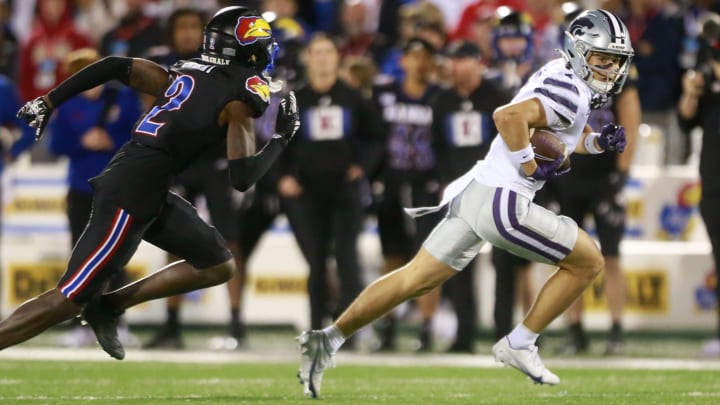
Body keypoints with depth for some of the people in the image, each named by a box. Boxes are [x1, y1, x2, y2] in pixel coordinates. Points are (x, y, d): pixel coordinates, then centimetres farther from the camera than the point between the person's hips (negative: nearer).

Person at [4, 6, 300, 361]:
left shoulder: (185, 75, 15)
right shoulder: (239, 98, -7)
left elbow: (114, 66, 11)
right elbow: (242, 178, -12)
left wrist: (48, 103, 14)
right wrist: (282, 138, 3)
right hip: (131, 196, -9)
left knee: (218, 266, 15)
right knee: (69, 300, -7)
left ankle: (109, 306, 12)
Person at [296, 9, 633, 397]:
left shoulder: (561, 77, 16)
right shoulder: (571, 93, -15)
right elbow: (509, 116, -30)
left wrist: (600, 141, 14)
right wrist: (530, 167, -19)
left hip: (474, 191, 9)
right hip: (502, 201, -9)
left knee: (417, 278, 12)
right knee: (588, 261, 3)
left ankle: (329, 338, 11)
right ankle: (519, 345, 9)